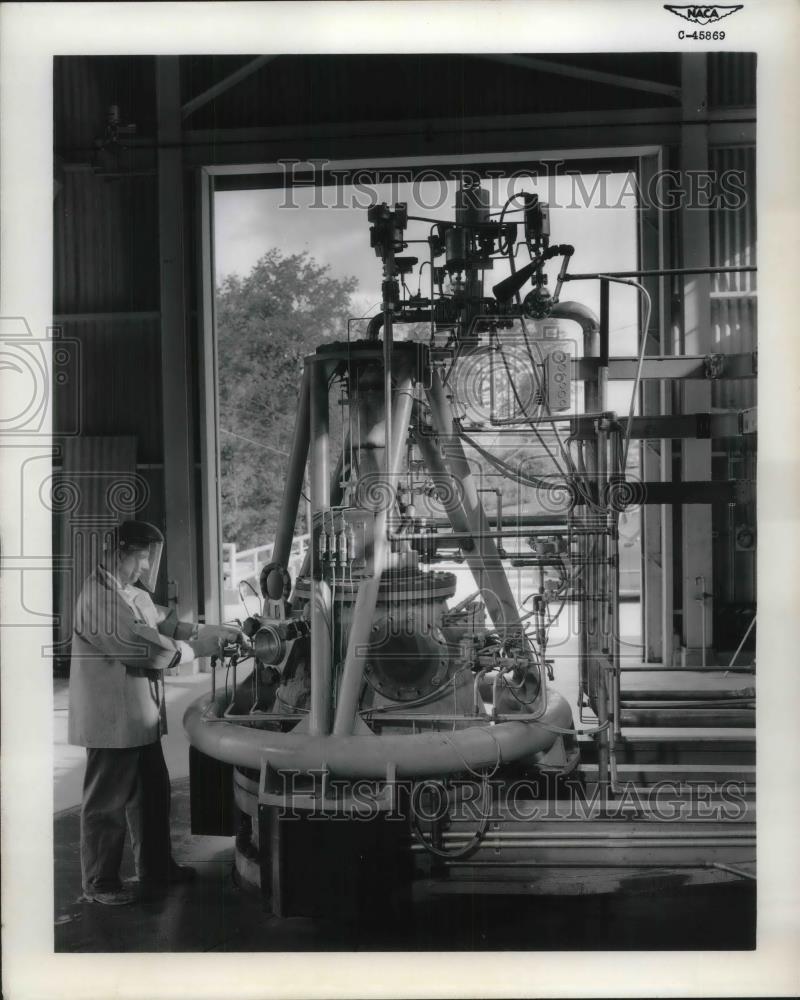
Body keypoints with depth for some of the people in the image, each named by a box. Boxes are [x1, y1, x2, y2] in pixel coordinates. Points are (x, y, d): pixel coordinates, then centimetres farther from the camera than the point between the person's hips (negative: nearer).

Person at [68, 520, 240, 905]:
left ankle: (156, 868, 34)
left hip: (140, 717, 10)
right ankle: (100, 884, 20)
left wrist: (214, 632, 3)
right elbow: (148, 649, -25)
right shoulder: (98, 597, -22)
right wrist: (196, 648, -11)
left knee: (152, 792, 20)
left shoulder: (133, 592, 10)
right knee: (108, 802, 5)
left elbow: (168, 624, 13)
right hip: (113, 719, -10)